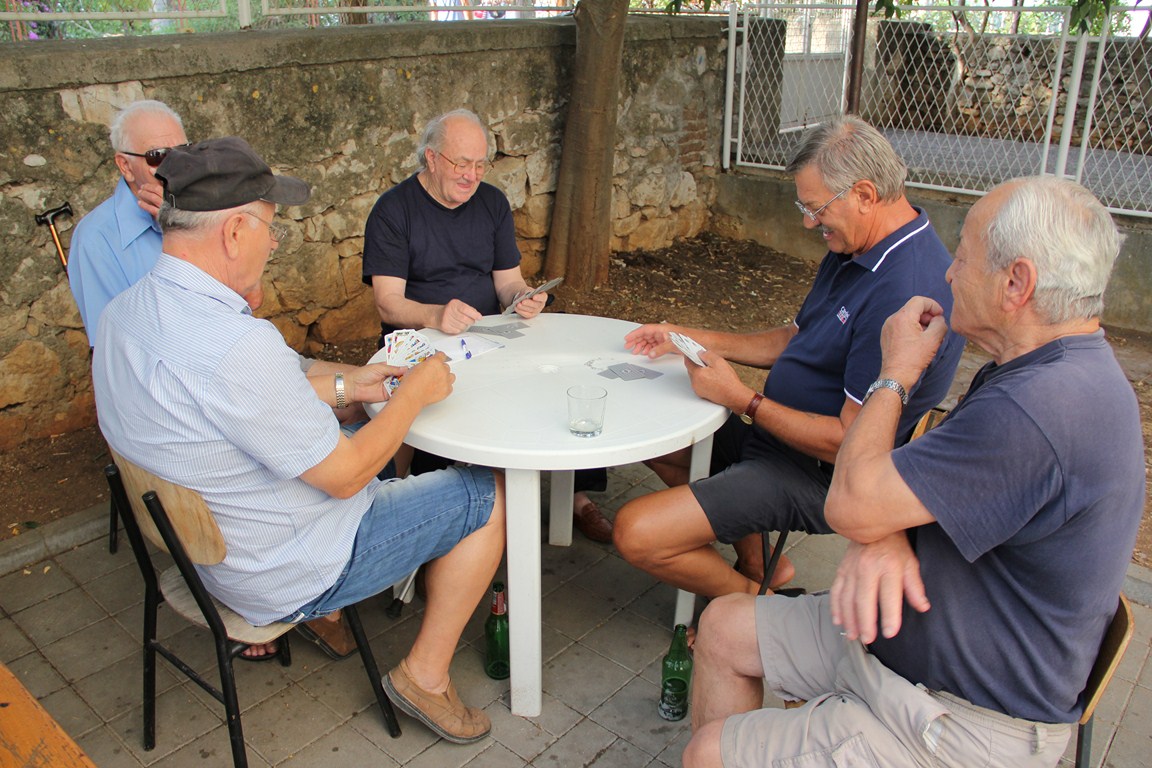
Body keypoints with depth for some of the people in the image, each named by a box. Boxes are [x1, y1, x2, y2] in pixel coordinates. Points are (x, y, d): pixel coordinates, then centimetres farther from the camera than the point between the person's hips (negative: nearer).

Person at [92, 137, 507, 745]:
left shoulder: (122, 313, -5)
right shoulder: (239, 345, -35)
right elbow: (344, 476, -23)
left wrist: (344, 387, 6)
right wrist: (414, 392, -10)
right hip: (284, 575, -9)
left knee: (374, 439, 28)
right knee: (488, 494, 0)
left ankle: (323, 613, 29)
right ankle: (425, 674, 12)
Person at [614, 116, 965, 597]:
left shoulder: (905, 295, -29)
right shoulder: (854, 250, 5)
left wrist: (741, 399, -20)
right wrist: (688, 338, 9)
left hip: (820, 474, -11)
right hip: (776, 428, 11)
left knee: (637, 535, -20)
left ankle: (754, 599, 11)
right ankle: (758, 566, 21)